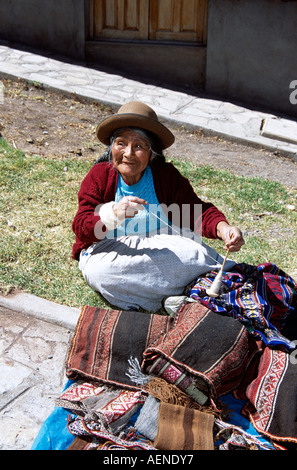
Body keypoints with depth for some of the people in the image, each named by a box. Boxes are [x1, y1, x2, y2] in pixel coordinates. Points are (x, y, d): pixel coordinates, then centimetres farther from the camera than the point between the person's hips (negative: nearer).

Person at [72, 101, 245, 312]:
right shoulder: (99, 176, -5)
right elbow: (81, 227, -13)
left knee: (197, 253, -32)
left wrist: (223, 228, -31)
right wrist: (113, 214, -34)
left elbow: (199, 211, -8)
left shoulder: (167, 175, -1)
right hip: (110, 251, 0)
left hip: (163, 248, 0)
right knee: (100, 271, -35)